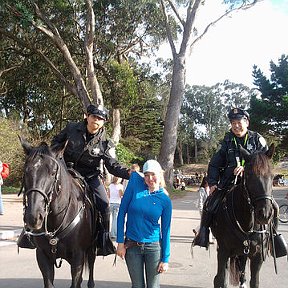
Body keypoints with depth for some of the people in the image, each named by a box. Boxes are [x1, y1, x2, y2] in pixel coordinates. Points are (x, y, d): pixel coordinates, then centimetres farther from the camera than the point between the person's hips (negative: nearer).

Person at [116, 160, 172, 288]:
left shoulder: (165, 200, -6)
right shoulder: (135, 183, -8)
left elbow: (166, 231, -1)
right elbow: (122, 212, -6)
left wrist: (165, 259, -2)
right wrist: (120, 242, -8)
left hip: (153, 247, 0)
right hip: (131, 246, 0)